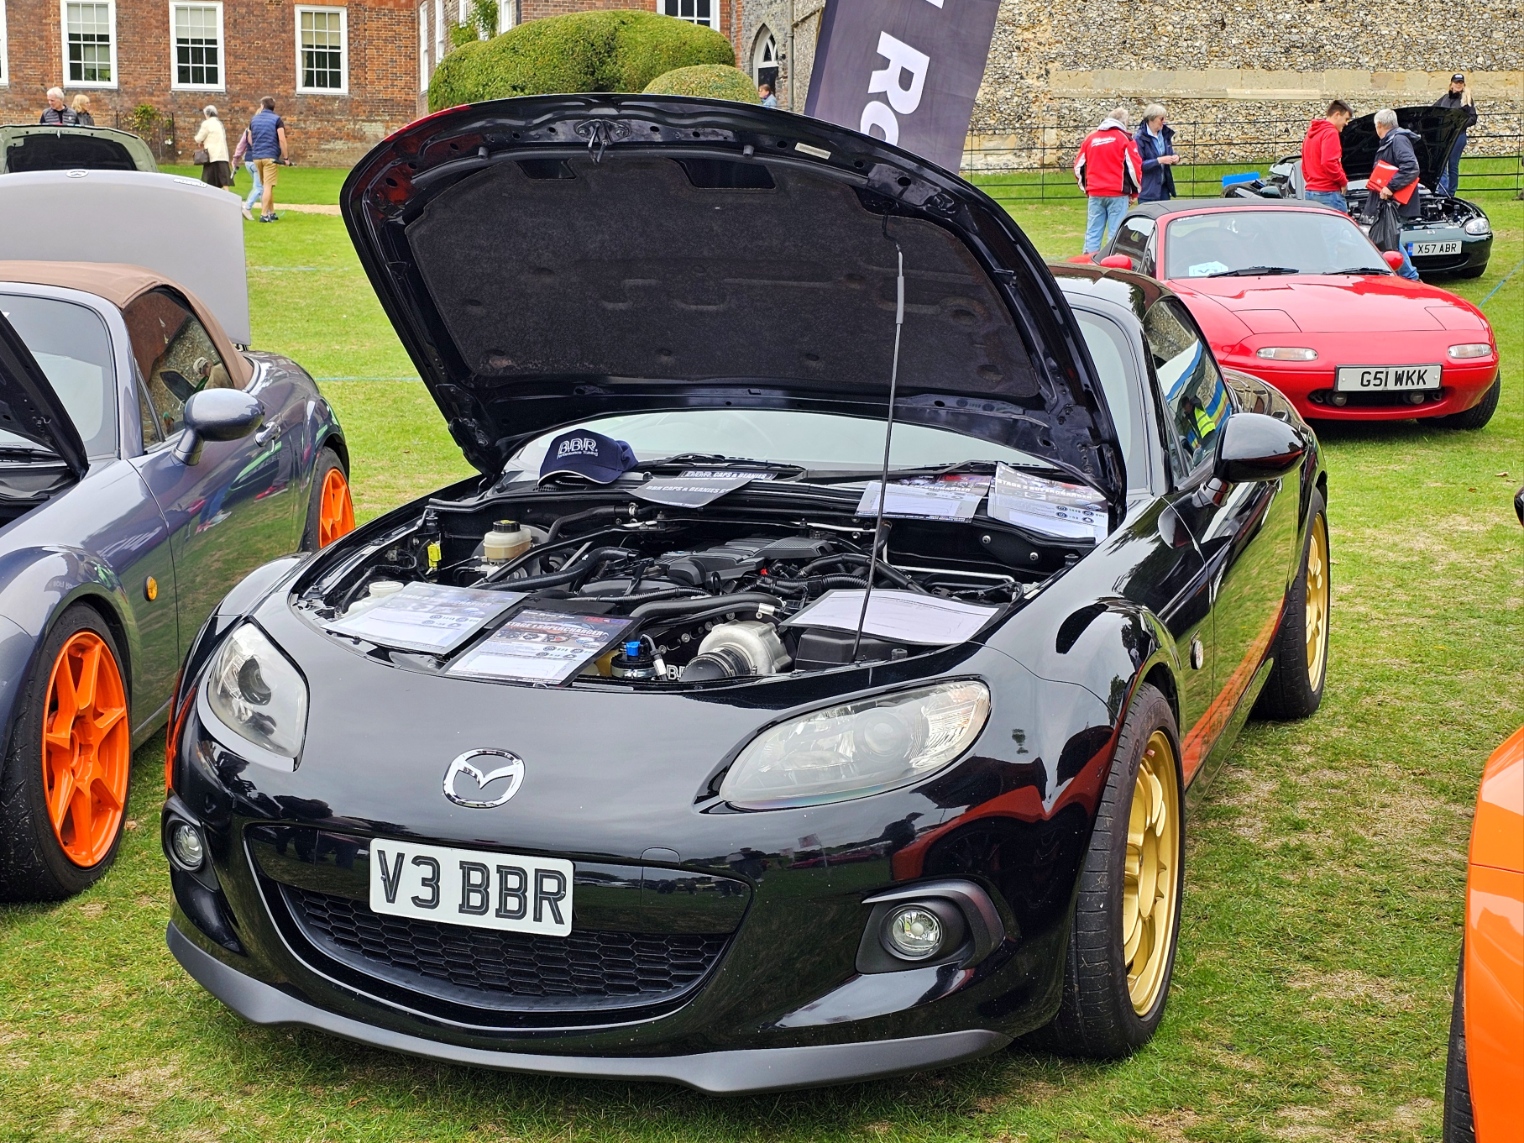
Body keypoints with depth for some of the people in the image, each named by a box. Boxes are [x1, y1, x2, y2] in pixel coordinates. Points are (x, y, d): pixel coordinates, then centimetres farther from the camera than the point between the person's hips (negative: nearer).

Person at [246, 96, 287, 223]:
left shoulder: (254, 119, 10)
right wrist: (285, 157, -7)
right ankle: (264, 214, -13)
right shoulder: (277, 120, -5)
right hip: (271, 156, -5)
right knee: (268, 186, -6)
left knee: (265, 186, 16)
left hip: (256, 157, 5)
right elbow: (282, 139, -13)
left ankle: (271, 212, 21)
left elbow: (250, 140, 15)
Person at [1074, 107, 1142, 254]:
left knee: (1093, 232, 6)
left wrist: (1085, 187, 27)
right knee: (1116, 232, -3)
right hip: (1117, 194, -4)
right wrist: (1135, 191, 8)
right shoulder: (1124, 138, -2)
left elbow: (1078, 166, 16)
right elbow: (1134, 166, -5)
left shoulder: (1090, 138, 12)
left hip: (1094, 194, 4)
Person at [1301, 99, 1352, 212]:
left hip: (1309, 192, 10)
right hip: (1328, 193, -10)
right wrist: (1343, 182, -10)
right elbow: (1329, 163, -22)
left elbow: (1304, 165, 23)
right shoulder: (1330, 133, -10)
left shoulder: (1311, 133, 19)